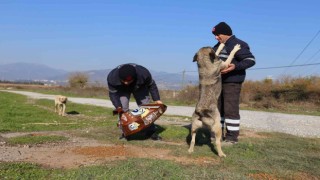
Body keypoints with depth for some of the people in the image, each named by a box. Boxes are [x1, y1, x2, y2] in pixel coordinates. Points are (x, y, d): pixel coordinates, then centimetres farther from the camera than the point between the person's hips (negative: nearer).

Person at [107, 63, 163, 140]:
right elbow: (113, 93, -25)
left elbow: (151, 85, -18)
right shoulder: (112, 77, -38)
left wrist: (156, 99, -19)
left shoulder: (143, 73, -38)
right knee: (123, 109, -18)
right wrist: (118, 106, -40)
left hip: (140, 88, 0)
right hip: (122, 90, 0)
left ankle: (150, 132, 1)